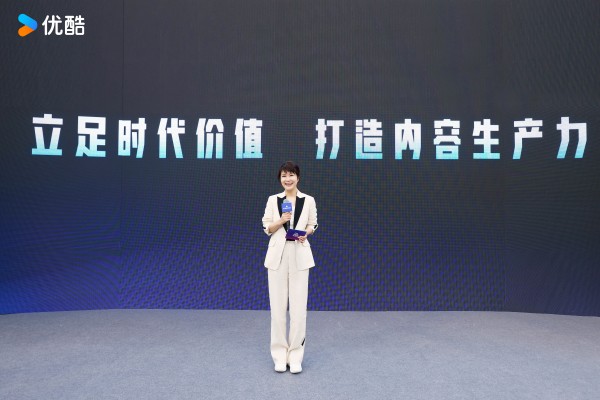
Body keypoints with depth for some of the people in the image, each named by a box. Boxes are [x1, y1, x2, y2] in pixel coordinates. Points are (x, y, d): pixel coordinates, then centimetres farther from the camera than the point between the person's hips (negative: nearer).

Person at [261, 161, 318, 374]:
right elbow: (267, 228, 5)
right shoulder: (273, 200, 4)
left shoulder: (308, 200, 3)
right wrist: (281, 221, -14)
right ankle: (280, 353, 17)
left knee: (298, 307, 0)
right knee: (278, 306, 3)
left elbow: (312, 224, 11)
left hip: (299, 256, 0)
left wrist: (305, 233, -10)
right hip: (277, 255, 1)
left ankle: (295, 354, 13)